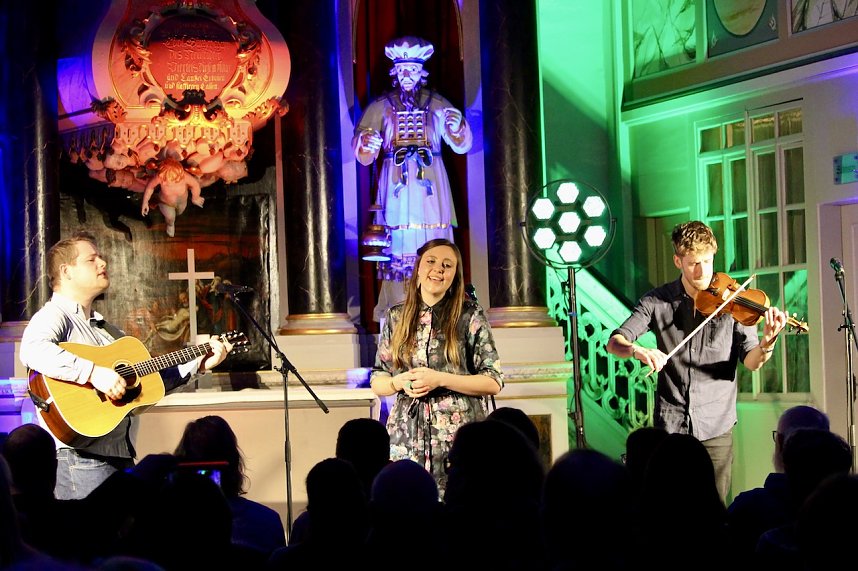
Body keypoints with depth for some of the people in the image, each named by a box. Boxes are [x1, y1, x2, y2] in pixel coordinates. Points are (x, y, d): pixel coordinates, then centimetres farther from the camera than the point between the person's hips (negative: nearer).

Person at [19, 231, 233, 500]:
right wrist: (94, 373, -30)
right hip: (80, 456, -9)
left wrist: (198, 363, 20)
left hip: (121, 455, 9)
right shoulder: (54, 315, -4)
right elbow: (33, 350, -27)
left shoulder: (104, 328, 24)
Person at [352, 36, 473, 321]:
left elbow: (462, 146, 6)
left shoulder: (437, 104, 12)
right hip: (396, 186, 0)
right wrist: (368, 145, -21)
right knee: (397, 245, -7)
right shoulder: (381, 106, 11)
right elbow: (362, 155, 3)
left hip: (430, 186, 0)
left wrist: (457, 128, -16)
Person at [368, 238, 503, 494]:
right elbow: (376, 381, 13)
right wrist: (399, 382, -9)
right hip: (407, 442, 2)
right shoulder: (396, 317, 9)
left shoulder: (470, 315, 0)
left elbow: (493, 382, -3)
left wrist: (439, 380, -13)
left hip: (459, 437, -2)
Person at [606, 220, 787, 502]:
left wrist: (767, 343, -27)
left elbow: (751, 361, -5)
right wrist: (638, 351, -27)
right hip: (670, 424, 0)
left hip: (716, 426, 0)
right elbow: (614, 342, -4)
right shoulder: (658, 301, 1)